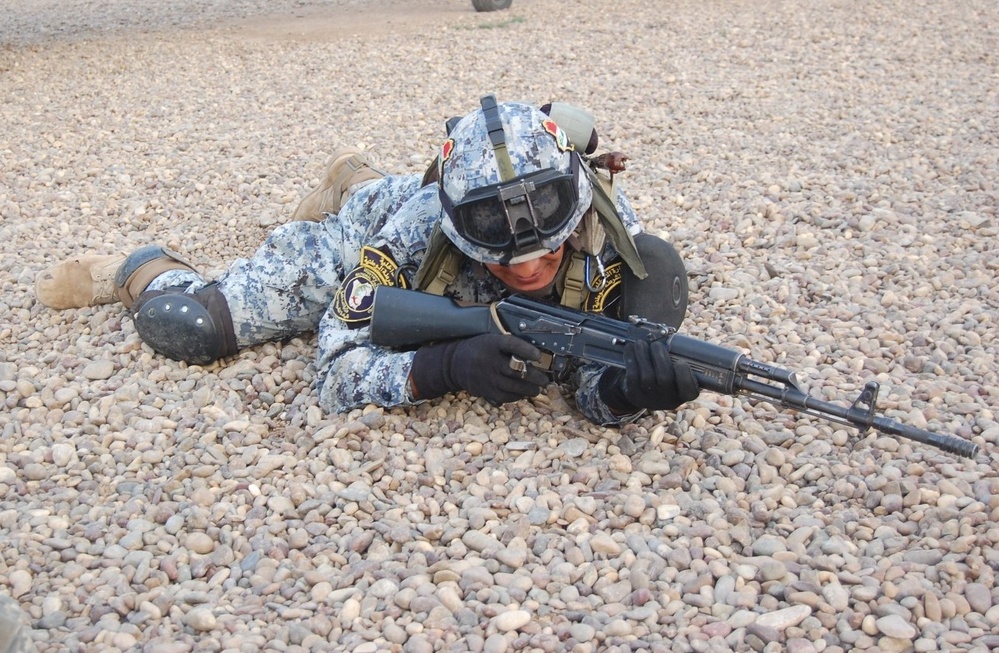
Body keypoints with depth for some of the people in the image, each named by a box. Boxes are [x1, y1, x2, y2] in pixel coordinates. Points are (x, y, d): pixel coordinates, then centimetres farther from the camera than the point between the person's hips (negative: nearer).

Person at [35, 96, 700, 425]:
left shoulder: (605, 224, -39)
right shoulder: (418, 234, -45)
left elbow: (598, 375, -35)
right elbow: (335, 375, -41)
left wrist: (626, 386, -59)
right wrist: (445, 367, -58)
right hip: (353, 247, -3)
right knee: (185, 326, -10)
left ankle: (355, 179, 66)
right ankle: (141, 270, 23)